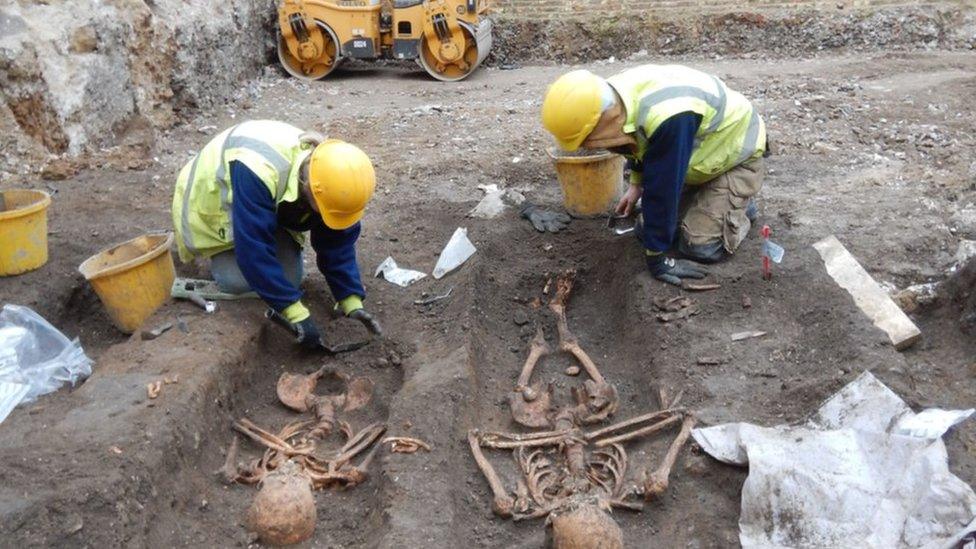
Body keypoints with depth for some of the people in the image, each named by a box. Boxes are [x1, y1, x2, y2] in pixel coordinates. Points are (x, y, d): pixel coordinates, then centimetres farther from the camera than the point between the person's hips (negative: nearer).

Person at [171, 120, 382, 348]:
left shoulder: (330, 176, -26)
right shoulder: (257, 172, -46)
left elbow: (338, 245, -15)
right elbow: (255, 251, -43)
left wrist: (352, 301, -23)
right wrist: (296, 312, -41)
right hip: (211, 198, -4)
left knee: (288, 279, -9)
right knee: (237, 281, -19)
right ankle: (218, 254, 13)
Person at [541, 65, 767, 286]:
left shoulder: (668, 117, -45)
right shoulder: (616, 96, -18)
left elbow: (662, 191, -36)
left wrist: (656, 258, -26)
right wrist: (636, 183, 9)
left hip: (736, 155, -7)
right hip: (701, 152, 8)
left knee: (701, 247, -16)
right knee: (656, 226, 3)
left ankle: (741, 208, 11)